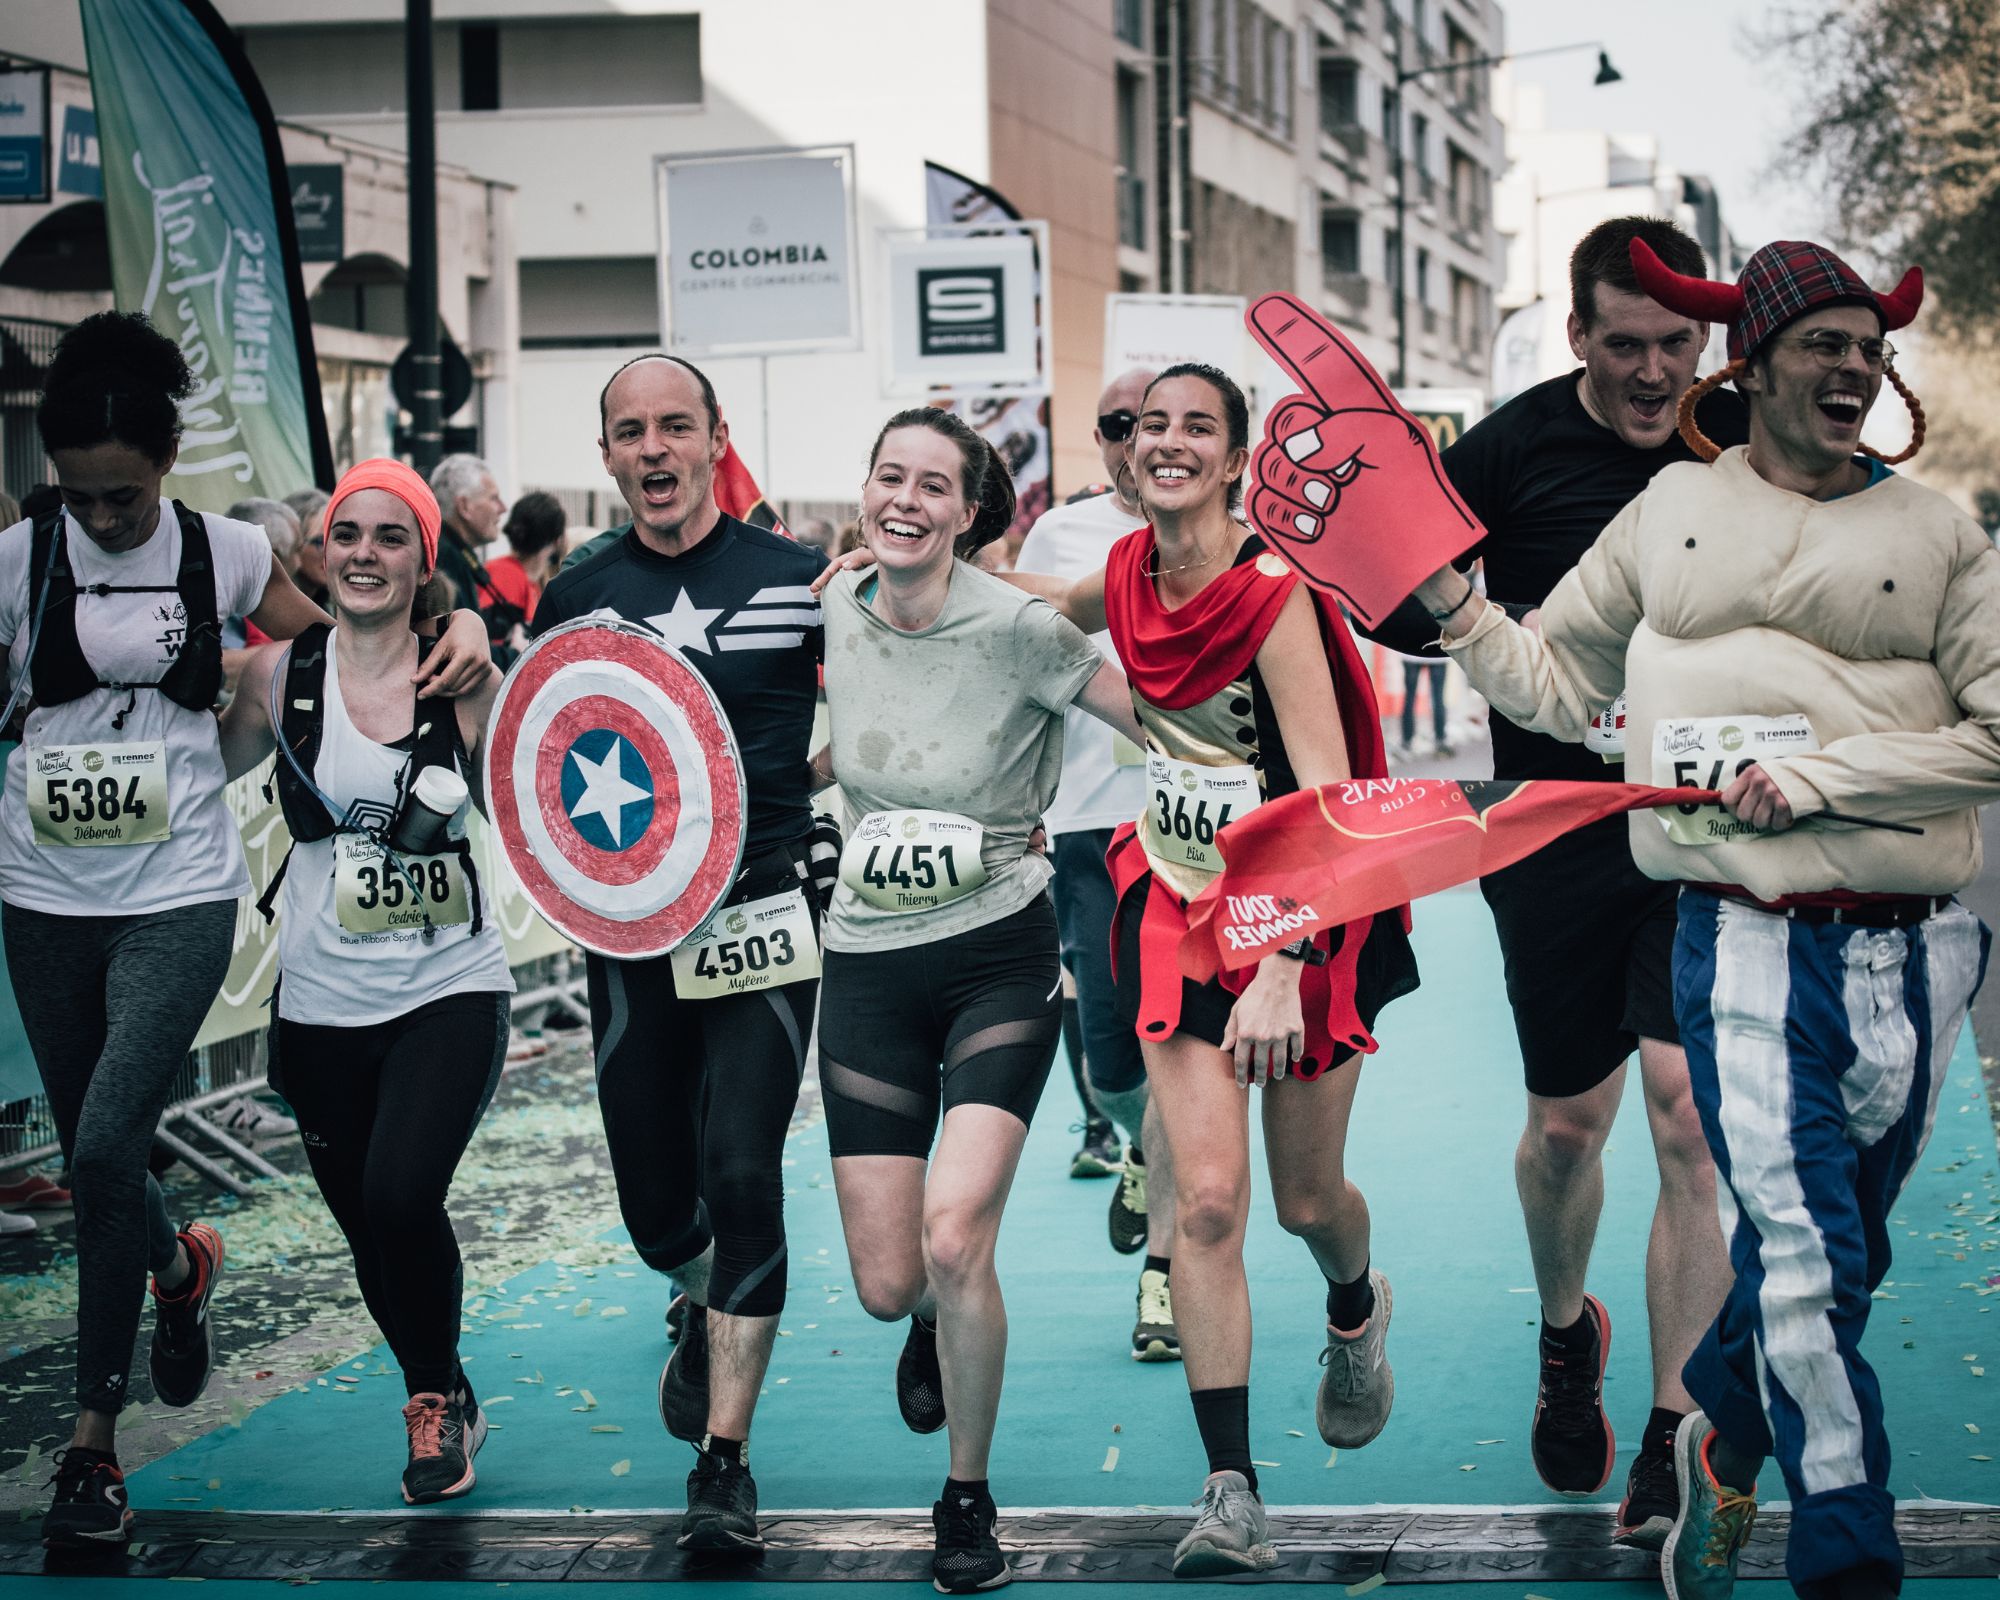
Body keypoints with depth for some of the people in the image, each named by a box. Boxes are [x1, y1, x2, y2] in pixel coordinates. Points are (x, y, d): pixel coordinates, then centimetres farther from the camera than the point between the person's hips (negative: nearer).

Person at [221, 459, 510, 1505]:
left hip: (449, 993, -3)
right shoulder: (280, 676, 0)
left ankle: (437, 1396, 6)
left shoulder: (464, 680, -5)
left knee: (400, 1196, -21)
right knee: (365, 1223, 9)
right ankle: (441, 1403, 36)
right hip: (323, 1003, 3)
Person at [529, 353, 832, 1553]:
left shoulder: (799, 579, -1)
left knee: (742, 1177, -11)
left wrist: (791, 777, -6)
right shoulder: (574, 600, 5)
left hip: (766, 913, -2)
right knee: (655, 1200, 9)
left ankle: (726, 1459, -3)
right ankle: (708, 1312, 45)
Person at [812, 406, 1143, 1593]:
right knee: (886, 1285, 1)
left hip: (998, 959, -3)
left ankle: (970, 1499, 5)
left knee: (954, 1240, -19)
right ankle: (933, 1323, 43)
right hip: (870, 966, 4)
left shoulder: (1014, 628, -15)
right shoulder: (837, 612, 0)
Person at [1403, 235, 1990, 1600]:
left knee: (1821, 1260, 12)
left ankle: (1725, 1441, 40)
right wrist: (1453, 606, 4)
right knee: (1810, 1268, -11)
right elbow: (1559, 685, 19)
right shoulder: (1673, 514, 10)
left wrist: (1816, 776, -11)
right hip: (1748, 944, -1)